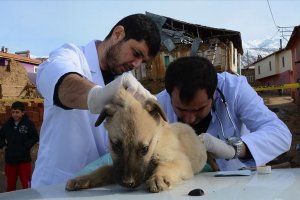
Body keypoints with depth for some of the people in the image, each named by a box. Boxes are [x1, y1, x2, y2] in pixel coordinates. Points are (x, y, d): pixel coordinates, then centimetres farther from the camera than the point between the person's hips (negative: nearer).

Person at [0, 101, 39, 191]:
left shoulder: (29, 124, -8)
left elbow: (35, 137, -6)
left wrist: (26, 146, -14)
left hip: (24, 159, -4)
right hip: (10, 160, 4)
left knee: (26, 184, 1)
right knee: (10, 184, 15)